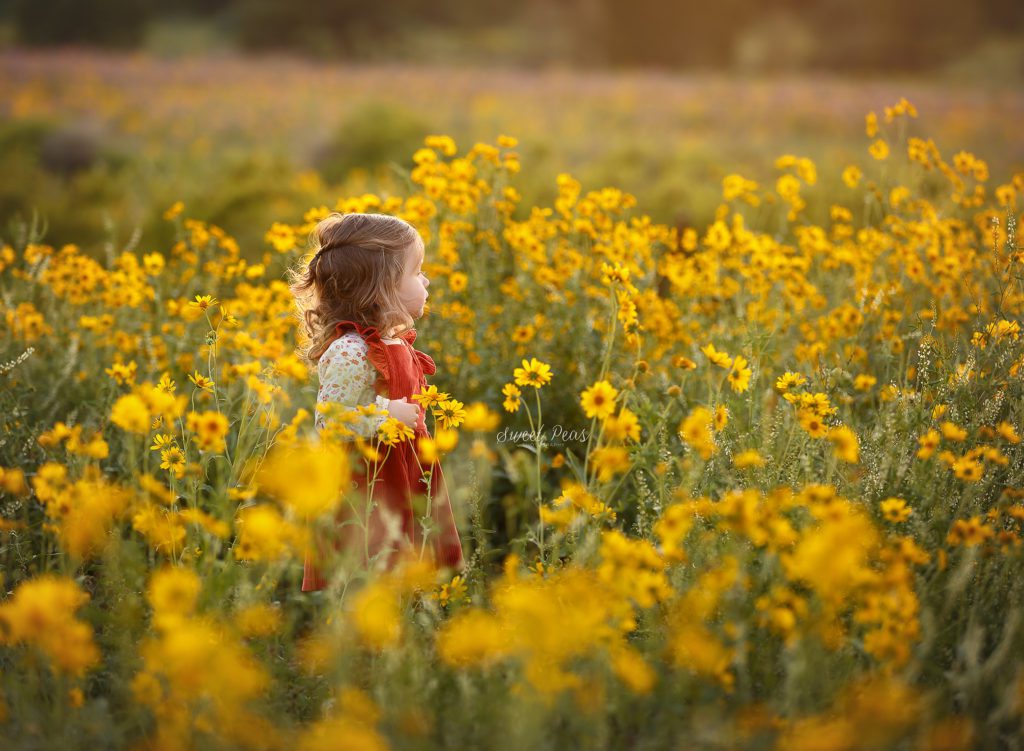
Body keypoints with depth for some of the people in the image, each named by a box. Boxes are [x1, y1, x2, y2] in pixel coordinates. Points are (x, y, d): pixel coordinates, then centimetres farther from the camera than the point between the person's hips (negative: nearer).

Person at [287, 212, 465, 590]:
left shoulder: (395, 343, 9)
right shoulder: (350, 352, -22)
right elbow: (327, 421, -24)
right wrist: (386, 416, -23)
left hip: (405, 485, 9)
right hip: (365, 498, -9)